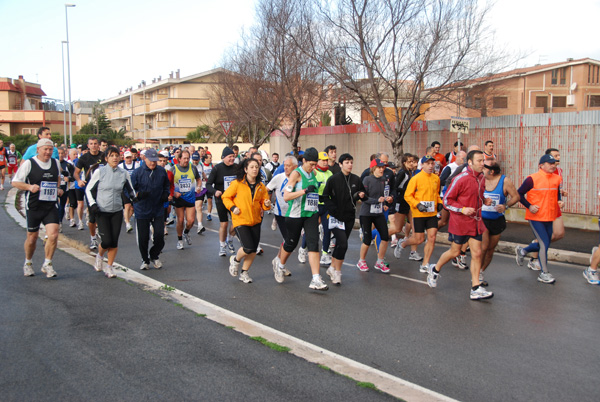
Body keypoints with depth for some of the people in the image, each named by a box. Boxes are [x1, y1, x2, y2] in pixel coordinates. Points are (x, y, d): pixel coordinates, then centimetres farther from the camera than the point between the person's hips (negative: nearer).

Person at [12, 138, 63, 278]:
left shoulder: (56, 163, 6)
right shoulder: (29, 163, -6)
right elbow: (15, 182, -2)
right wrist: (29, 187, -19)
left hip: (51, 206, 2)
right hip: (33, 207, -2)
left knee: (53, 235, -13)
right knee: (32, 237, 9)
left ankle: (47, 264, 6)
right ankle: (28, 263, 34)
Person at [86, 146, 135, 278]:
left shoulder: (124, 173, 2)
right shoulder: (99, 172, -4)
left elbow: (130, 190, 15)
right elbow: (88, 189, 4)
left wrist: (134, 197, -4)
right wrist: (92, 204, -8)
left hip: (117, 212, 2)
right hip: (102, 212, -2)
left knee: (114, 242, 0)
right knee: (107, 241, -9)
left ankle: (109, 267, 19)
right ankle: (99, 256, 26)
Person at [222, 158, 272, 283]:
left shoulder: (261, 186, 5)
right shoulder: (237, 184, -7)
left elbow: (263, 203, 13)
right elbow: (225, 197, 2)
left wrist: (267, 204, -10)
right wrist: (232, 207, -13)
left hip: (255, 221, 5)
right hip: (240, 220, -5)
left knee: (253, 250, 5)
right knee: (248, 248, -14)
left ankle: (244, 273, 26)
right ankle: (235, 259, 20)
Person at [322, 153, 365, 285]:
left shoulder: (356, 179, 5)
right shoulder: (333, 179, -7)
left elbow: (362, 193, 16)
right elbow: (325, 196, -4)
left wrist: (360, 195, -8)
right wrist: (333, 210, -13)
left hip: (349, 217, 5)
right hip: (336, 217, -5)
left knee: (340, 244, 13)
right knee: (343, 244, -15)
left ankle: (332, 268, 30)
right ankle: (337, 271, 1)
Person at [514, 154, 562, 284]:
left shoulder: (557, 179, 8)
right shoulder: (533, 179, -11)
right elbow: (519, 194, -6)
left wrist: (559, 201, 2)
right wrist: (529, 206, -15)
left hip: (550, 217, 7)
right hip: (536, 217, -7)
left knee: (544, 245, 13)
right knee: (544, 244, -8)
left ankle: (522, 251, 39)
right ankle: (544, 273, 5)